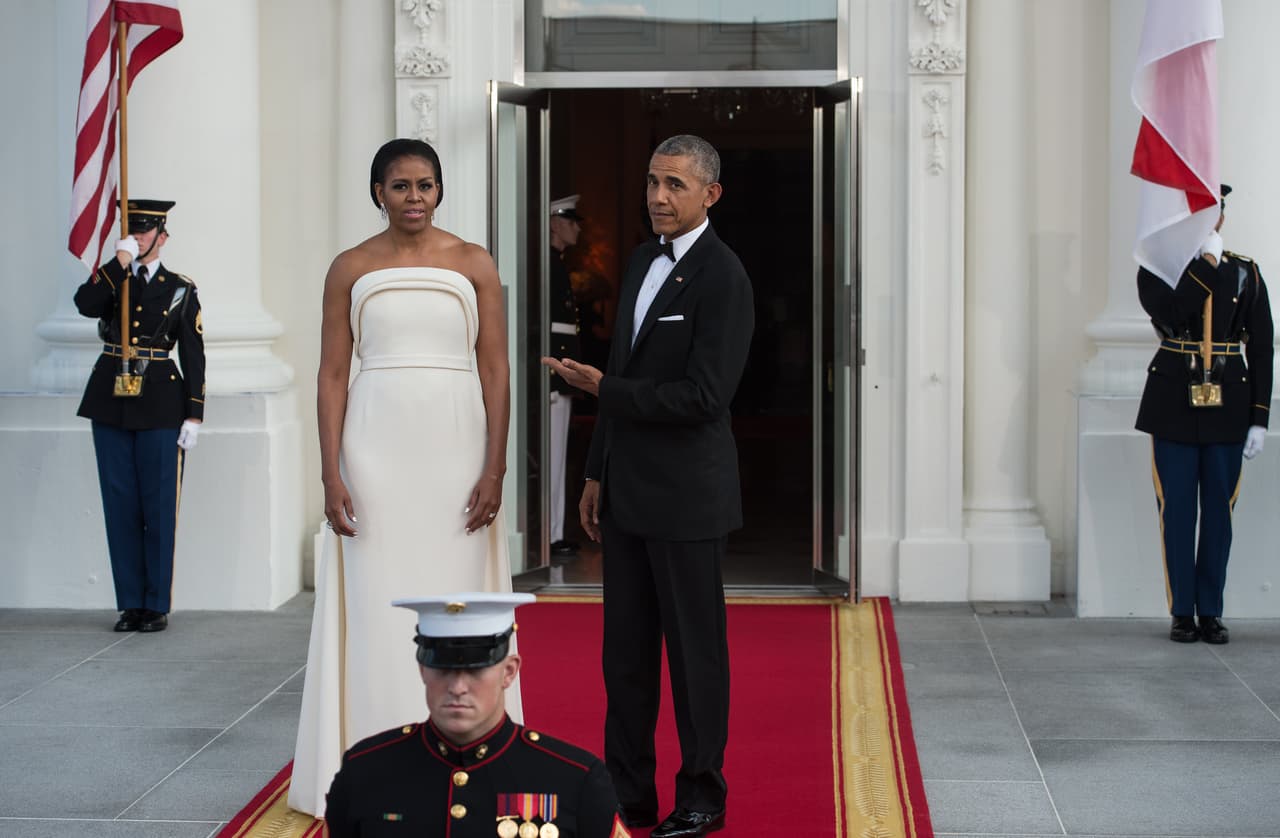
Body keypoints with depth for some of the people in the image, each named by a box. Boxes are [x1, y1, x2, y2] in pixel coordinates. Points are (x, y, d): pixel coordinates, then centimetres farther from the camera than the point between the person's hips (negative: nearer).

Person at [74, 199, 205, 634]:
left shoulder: (181, 289, 5)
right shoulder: (110, 279, 10)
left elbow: (194, 357, 2)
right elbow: (85, 304, -14)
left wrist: (194, 417, -4)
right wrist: (119, 262, -15)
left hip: (160, 406, -2)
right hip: (110, 402, 2)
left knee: (159, 508, 0)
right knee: (120, 506, 5)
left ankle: (157, 606, 7)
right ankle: (130, 604, 12)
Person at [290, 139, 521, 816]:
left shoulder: (474, 265, 5)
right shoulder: (351, 269, 5)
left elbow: (495, 371, 1)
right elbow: (332, 374, 3)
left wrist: (494, 468, -7)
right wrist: (331, 474, -6)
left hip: (456, 448, 0)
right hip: (377, 449, 0)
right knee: (379, 607, 2)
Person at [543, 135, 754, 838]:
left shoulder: (723, 278, -14)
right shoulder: (643, 260, 11)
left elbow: (704, 396, -21)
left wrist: (602, 387, -18)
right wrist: (597, 474, 16)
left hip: (686, 495, -8)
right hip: (627, 490, 8)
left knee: (694, 648, 4)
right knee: (625, 649, 12)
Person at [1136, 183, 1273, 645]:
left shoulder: (1245, 273, 5)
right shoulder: (1156, 268, 2)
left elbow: (1262, 348, 4)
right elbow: (1170, 315, -19)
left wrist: (1259, 419, -2)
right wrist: (1207, 261, -12)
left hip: (1227, 404, 1)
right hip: (1174, 403, -1)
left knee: (1218, 510, 4)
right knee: (1177, 510, 1)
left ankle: (1211, 612, 13)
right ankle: (1182, 613, 10)